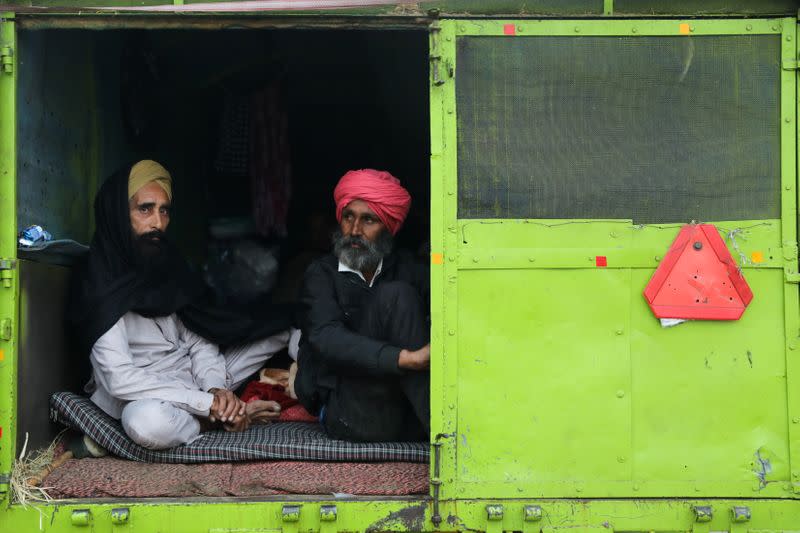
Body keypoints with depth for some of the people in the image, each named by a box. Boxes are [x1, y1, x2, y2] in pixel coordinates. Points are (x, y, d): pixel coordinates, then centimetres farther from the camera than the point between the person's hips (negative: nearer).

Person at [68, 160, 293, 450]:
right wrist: (209, 404, -27)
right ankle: (231, 413, -12)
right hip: (145, 395, -7)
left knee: (279, 330, 6)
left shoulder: (166, 263, 5)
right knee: (147, 421, -42)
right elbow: (119, 378, -26)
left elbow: (196, 339, 5)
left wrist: (216, 388, -18)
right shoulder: (101, 284, -17)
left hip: (191, 378, 7)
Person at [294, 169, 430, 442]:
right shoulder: (321, 274, 4)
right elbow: (326, 338, -15)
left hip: (410, 417, 3)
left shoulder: (406, 269, 14)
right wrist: (408, 359, -30)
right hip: (347, 413, -3)